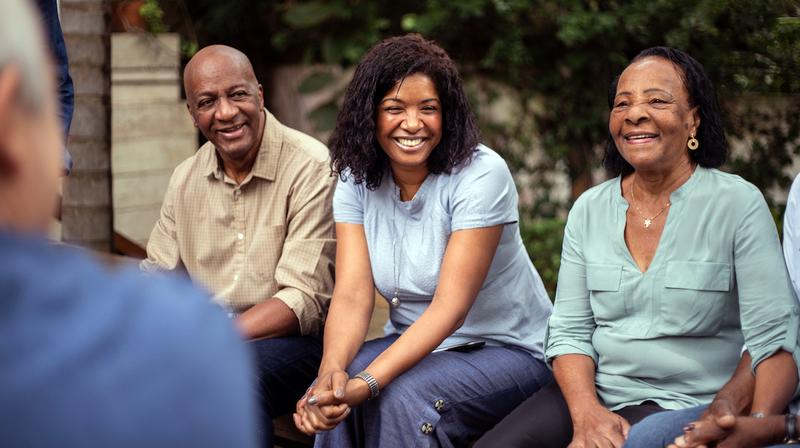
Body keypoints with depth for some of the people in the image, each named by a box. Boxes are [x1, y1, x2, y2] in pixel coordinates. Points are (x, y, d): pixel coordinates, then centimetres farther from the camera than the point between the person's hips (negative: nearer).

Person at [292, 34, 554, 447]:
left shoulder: (480, 175, -19)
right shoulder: (356, 180, -3)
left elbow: (450, 307, -26)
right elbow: (352, 294, -13)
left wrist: (367, 383, -37)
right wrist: (332, 370, -34)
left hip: (506, 350, -4)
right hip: (413, 345, 4)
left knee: (402, 396, -31)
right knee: (332, 396, -25)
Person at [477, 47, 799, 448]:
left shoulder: (739, 204, -5)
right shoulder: (589, 209, 8)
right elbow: (569, 331, 5)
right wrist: (587, 413, -14)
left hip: (685, 408, -3)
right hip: (593, 395, 4)